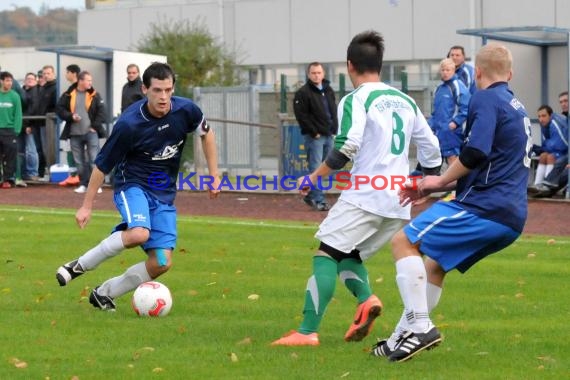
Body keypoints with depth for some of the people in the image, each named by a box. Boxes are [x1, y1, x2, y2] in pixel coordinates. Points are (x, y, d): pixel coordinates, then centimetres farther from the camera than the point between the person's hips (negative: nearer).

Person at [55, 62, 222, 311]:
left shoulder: (186, 110, -11)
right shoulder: (128, 124, -21)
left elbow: (206, 134, 12)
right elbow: (102, 165, -10)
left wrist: (214, 175, 11)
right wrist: (87, 206, -5)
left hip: (164, 194, 5)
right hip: (132, 185, -5)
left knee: (161, 263, -7)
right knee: (139, 233, -36)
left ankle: (104, 293, 13)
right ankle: (81, 265, -14)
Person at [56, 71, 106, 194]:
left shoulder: (94, 95, 1)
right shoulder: (68, 95, 2)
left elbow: (101, 112, 0)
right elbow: (59, 109, 3)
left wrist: (95, 126, -7)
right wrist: (71, 116, -10)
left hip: (91, 132, -2)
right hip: (75, 133, 2)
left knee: (94, 158, -7)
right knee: (79, 161, 7)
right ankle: (83, 184, 15)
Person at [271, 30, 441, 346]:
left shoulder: (356, 100, -4)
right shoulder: (405, 101, 17)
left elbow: (347, 147, -17)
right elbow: (431, 149, 18)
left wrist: (314, 177, -6)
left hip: (365, 196, -7)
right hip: (399, 203, 7)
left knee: (326, 255, -3)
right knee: (348, 256, 19)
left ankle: (307, 332, -14)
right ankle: (366, 299, -10)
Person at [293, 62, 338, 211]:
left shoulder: (328, 90, 14)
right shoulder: (303, 93, -8)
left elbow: (334, 112, 21)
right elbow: (301, 115, -13)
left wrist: (334, 129, 8)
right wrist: (314, 132, -14)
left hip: (328, 136, 7)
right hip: (314, 137, -7)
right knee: (316, 168, -8)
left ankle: (311, 196, 21)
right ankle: (319, 200, -8)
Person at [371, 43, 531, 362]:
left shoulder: (486, 99, -5)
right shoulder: (517, 107, 24)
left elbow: (475, 154, -20)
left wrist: (440, 181, -2)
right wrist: (434, 188, 24)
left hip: (483, 206, -9)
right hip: (511, 217, 9)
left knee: (404, 241, -6)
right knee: (434, 264, 22)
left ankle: (420, 327, -15)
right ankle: (401, 339, 25)